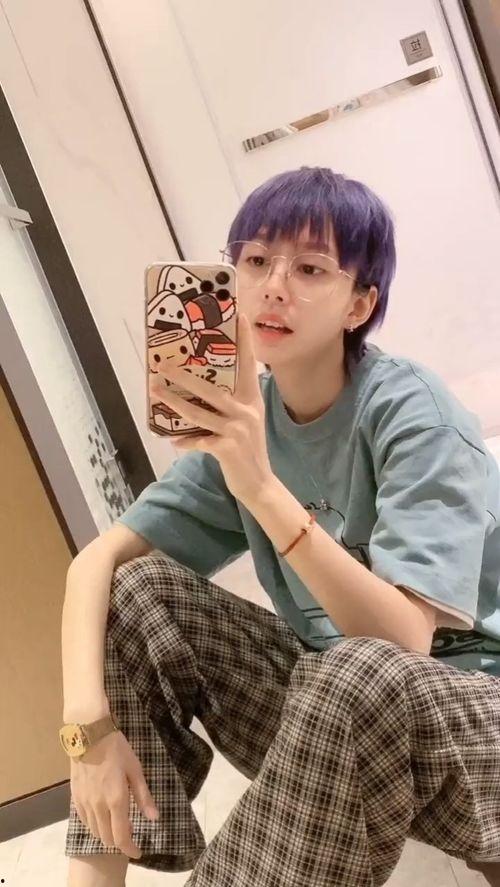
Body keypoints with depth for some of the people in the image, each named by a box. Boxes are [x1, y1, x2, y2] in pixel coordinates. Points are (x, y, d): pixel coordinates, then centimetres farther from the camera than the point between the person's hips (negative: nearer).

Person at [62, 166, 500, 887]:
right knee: (139, 590, -8)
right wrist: (89, 721, -20)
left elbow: (403, 640, -28)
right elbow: (97, 559, -5)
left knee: (357, 677, -39)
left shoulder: (413, 412, -19)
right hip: (328, 707, 6)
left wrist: (261, 488, -38)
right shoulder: (242, 420, -2)